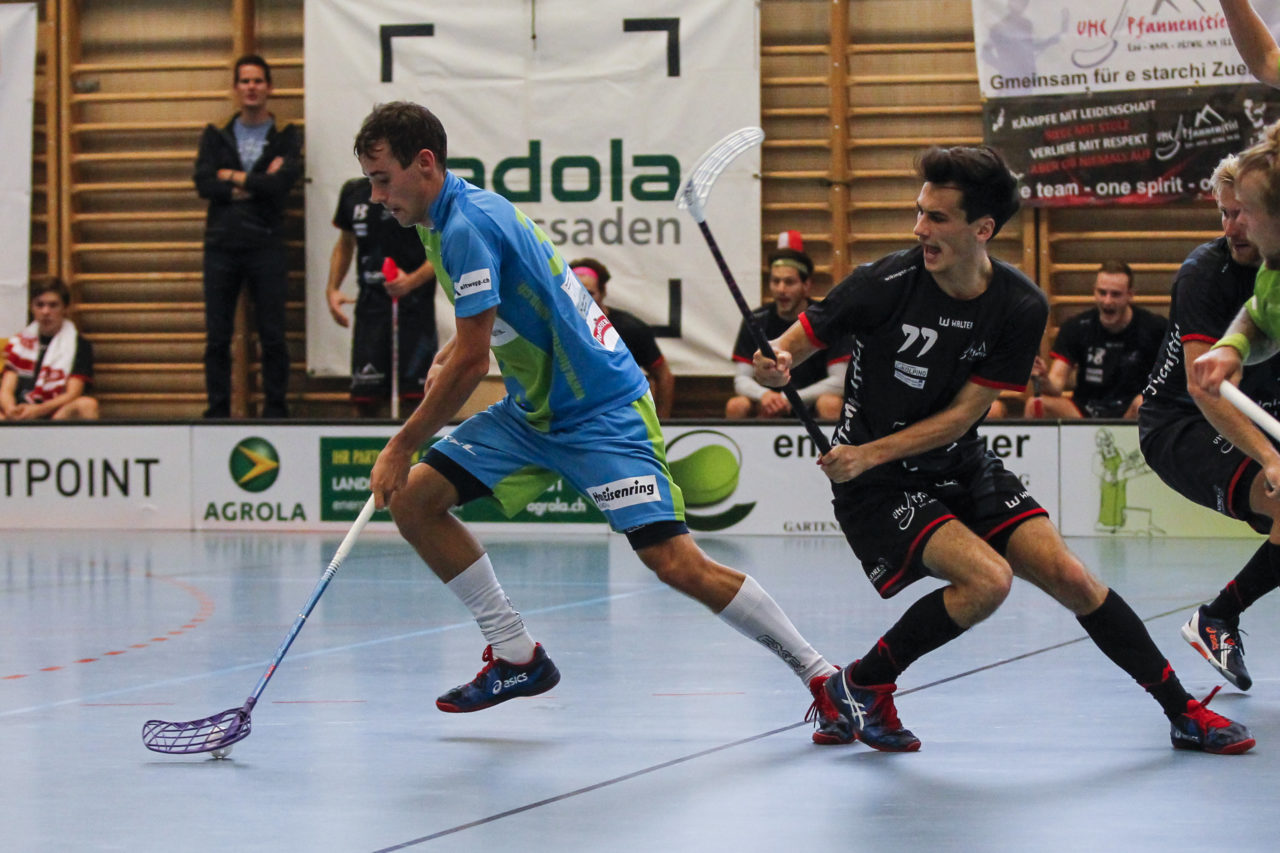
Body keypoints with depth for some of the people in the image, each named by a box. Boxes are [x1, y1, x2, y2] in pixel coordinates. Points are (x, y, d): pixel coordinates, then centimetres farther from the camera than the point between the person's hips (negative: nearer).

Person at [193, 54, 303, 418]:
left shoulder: (286, 138, 7)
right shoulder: (216, 137, 13)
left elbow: (282, 183, -10)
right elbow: (203, 183, -3)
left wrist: (233, 177, -4)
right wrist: (258, 184, -8)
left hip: (266, 245, -2)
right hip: (222, 242, 2)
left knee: (272, 337, -2)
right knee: (217, 337, 1)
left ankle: (275, 411, 4)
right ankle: (217, 412, 6)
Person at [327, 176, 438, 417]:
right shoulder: (353, 192, 9)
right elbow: (345, 243, 23)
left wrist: (412, 281, -21)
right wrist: (332, 289, 12)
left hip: (413, 304, -4)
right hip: (370, 304, 4)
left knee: (418, 396, -9)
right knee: (364, 397, 2)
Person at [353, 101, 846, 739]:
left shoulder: (467, 226, -21)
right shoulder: (451, 215, 8)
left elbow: (471, 362, -23)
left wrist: (399, 448, -15)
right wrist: (444, 361, 9)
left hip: (601, 411, -10)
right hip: (530, 412, 10)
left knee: (676, 563, -18)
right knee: (413, 499, -2)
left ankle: (820, 675, -5)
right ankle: (517, 657, 7)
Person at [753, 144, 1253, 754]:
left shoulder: (1021, 308, -10)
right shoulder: (886, 284, -18)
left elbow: (962, 414, -10)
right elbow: (790, 349, -10)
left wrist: (869, 453, -21)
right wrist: (773, 368, -35)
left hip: (960, 469, 4)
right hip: (879, 490, -4)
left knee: (1069, 577, -7)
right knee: (987, 579, -25)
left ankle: (1183, 711, 6)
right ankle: (858, 685, -7)